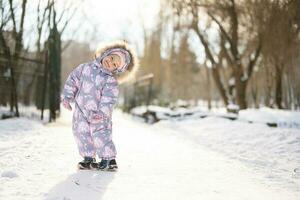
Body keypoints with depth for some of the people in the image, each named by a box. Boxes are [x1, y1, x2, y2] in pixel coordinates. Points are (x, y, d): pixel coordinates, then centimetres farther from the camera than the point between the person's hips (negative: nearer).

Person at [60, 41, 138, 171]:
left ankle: (109, 159, 7)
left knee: (100, 135, -6)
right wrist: (67, 96, 0)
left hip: (98, 113, -5)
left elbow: (109, 100, -21)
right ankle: (88, 158, 19)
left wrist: (102, 113, -33)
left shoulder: (110, 81, -14)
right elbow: (73, 79, 5)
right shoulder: (86, 68, 0)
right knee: (81, 133, 7)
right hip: (81, 111, 5)